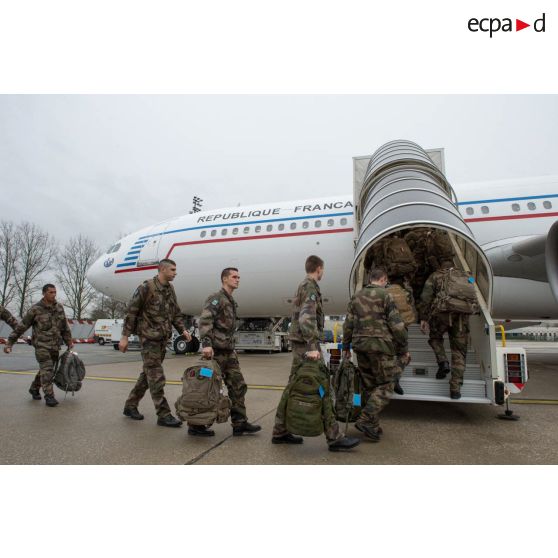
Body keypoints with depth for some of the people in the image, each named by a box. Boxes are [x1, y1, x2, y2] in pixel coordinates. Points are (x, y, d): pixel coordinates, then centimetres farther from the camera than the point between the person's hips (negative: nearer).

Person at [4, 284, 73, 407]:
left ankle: (34, 388, 36)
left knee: (46, 370, 15)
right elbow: (21, 327, -4)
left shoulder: (59, 307, 4)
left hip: (55, 346, 5)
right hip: (41, 345, -5)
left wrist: (69, 341, 13)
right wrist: (9, 343, -5)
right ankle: (49, 396, -4)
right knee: (47, 370, -11)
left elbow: (65, 326, 12)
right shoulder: (35, 309, -9)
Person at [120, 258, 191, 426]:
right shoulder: (146, 287, -12)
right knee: (156, 376, -5)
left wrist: (182, 330, 3)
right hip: (149, 337, -8)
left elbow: (176, 313, 16)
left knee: (148, 374, 14)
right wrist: (125, 336, -12)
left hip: (163, 338, 8)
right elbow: (131, 312, -11)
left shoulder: (170, 289, 11)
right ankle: (163, 415, 1)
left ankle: (130, 406, 29)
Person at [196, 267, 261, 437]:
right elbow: (205, 321, -22)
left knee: (238, 387, 7)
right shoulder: (216, 298, -9)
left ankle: (240, 424, 13)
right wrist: (206, 343, -32)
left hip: (228, 352, 9)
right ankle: (196, 425, 12)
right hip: (215, 351, -9)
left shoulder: (231, 301, 19)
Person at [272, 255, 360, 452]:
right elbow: (307, 318, -24)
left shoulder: (303, 286, 19)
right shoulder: (311, 287, -11)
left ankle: (280, 432, 19)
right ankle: (334, 438, -1)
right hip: (306, 344, -10)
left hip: (299, 344, 10)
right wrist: (312, 346, -30)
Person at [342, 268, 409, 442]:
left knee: (369, 386, 14)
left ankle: (373, 426, 20)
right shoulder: (385, 295, -6)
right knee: (385, 385, 3)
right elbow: (396, 325, -9)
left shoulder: (356, 297, 11)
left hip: (361, 345, 6)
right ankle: (366, 419, -7)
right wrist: (404, 349, -2)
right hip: (380, 345, -6)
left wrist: (346, 347, 17)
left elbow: (348, 324, 10)